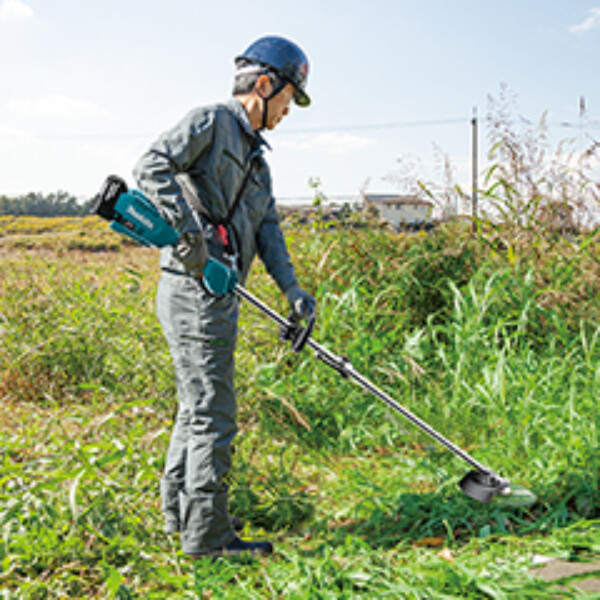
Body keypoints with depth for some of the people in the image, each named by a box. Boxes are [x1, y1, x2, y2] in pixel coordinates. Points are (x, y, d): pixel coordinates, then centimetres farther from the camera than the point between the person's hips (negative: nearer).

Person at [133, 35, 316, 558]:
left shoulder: (256, 159, 23)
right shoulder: (211, 122, -5)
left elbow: (268, 230, 13)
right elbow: (153, 166, -19)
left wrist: (293, 290, -1)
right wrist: (187, 229, -28)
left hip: (219, 294, 10)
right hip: (195, 290, -10)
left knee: (198, 408, 17)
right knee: (212, 415, -6)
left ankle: (180, 512, 30)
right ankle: (207, 535, 1)